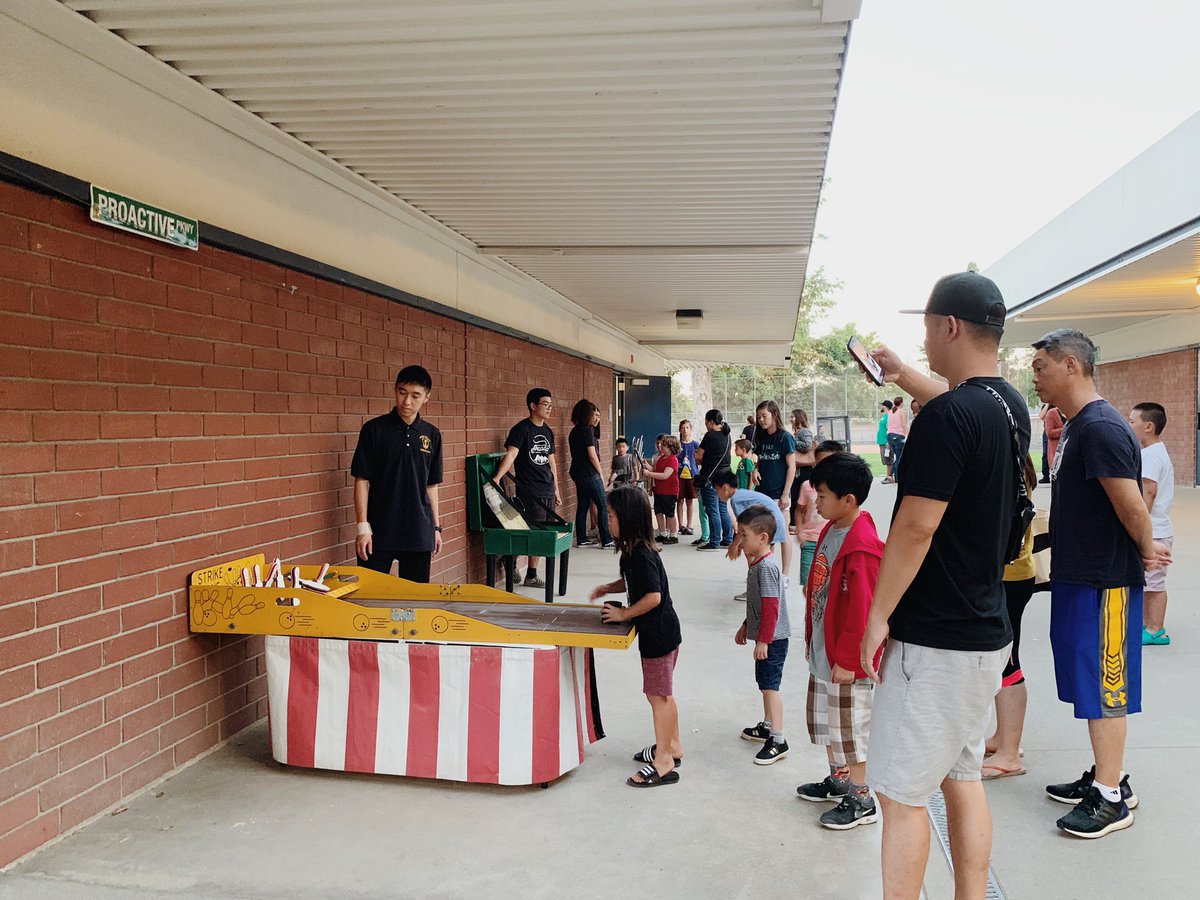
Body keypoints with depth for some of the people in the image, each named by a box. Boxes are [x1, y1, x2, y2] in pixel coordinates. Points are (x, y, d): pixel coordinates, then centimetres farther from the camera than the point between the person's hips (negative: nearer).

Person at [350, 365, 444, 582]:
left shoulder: (432, 435, 6)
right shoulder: (374, 429, -3)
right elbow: (361, 480, -3)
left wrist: (436, 526, 11)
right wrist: (362, 527, -8)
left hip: (419, 533, 3)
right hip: (379, 532, -3)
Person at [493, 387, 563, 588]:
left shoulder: (548, 431, 14)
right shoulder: (521, 429, -9)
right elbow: (511, 454, -21)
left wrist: (556, 489, 20)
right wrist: (497, 477, -34)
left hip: (548, 490, 7)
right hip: (529, 491, -7)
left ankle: (532, 574, 15)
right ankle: (531, 575, 4)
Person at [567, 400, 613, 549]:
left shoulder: (574, 432, 12)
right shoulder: (587, 430, -14)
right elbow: (592, 455, -15)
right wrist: (601, 474, -7)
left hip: (577, 473, 9)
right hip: (589, 474, -9)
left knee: (583, 506, 11)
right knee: (602, 506, -1)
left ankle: (582, 539, 14)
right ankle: (607, 540, 1)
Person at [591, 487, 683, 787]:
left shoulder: (641, 555, -25)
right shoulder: (635, 550, 6)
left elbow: (653, 596, -28)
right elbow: (632, 582, 21)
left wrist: (624, 613, -18)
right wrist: (608, 588, 5)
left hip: (658, 634, -10)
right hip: (662, 631, 10)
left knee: (658, 695, -1)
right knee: (663, 693, 20)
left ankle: (663, 763, 8)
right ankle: (672, 746, 33)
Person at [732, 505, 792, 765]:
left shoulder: (766, 566, -22)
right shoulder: (756, 563, 10)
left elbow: (771, 607, -24)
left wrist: (763, 641, -23)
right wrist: (746, 626, 26)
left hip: (772, 638, -10)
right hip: (764, 635, 10)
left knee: (770, 685, -6)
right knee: (766, 683, 19)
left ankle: (778, 741, 0)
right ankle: (768, 727, 33)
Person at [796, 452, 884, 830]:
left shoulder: (862, 547, -25)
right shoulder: (831, 530, 6)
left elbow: (861, 610, -24)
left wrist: (848, 660, -19)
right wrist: (811, 639, 19)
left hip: (846, 658, -10)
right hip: (823, 652, 10)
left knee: (852, 728, 4)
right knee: (828, 722, 22)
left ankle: (861, 800, 19)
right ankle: (838, 779, 40)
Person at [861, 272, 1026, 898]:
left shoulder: (947, 417, -21)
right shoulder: (1009, 406, 7)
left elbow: (916, 526, -22)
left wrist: (878, 616, -14)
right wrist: (901, 373, 36)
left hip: (933, 643, -9)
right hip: (987, 634, 9)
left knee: (900, 793, 0)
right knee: (962, 777, 19)